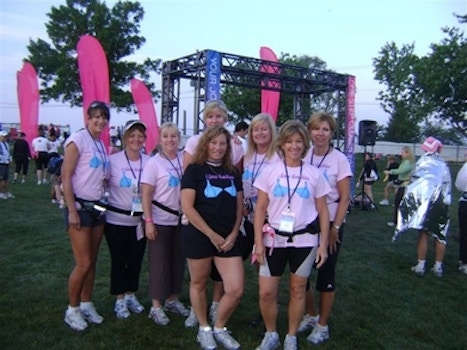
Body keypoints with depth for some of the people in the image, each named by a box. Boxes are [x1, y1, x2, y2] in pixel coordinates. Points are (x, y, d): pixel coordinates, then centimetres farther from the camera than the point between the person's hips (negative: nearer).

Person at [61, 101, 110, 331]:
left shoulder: (101, 144, 11)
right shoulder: (78, 140, -11)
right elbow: (66, 177, -15)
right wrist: (72, 211, -17)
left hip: (97, 207, 7)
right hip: (80, 207, -7)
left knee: (92, 261, 12)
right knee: (83, 263, -3)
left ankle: (86, 304, 27)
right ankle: (72, 310, 15)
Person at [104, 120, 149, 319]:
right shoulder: (113, 160, -10)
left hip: (140, 220, 3)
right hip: (116, 219, -2)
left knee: (136, 259, 13)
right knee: (118, 260, 9)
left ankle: (131, 295, 33)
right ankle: (119, 299, 25)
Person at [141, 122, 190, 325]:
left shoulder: (185, 159, 2)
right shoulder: (154, 163, -8)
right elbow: (146, 195, -9)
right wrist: (148, 221, -14)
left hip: (181, 219, 4)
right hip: (160, 221, -4)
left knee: (178, 260, 13)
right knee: (159, 262, 4)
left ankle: (173, 299, 30)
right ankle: (156, 306, 17)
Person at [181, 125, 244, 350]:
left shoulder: (233, 173, 10)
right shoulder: (195, 170, -5)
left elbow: (239, 207, 12)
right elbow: (187, 207, -12)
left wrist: (233, 235, -3)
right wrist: (212, 235, -12)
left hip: (228, 239, 4)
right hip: (198, 236, -4)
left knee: (236, 290, -1)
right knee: (199, 284, 11)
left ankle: (219, 328, 23)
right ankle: (204, 330, 33)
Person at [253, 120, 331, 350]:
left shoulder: (314, 174, 0)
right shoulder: (270, 172, -1)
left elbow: (323, 211, 4)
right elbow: (260, 209, 0)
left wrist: (323, 244, 0)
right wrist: (258, 242, -5)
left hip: (304, 240, 0)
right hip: (274, 239, 0)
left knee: (297, 290, 12)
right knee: (266, 292, 1)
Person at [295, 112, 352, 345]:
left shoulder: (339, 159, -7)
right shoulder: (303, 157, 1)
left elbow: (345, 198, -7)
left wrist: (335, 228, -11)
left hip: (329, 223, -3)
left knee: (325, 274, 6)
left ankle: (322, 325, 24)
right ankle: (311, 315, 34)